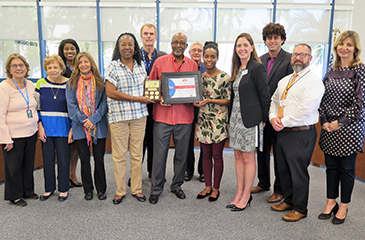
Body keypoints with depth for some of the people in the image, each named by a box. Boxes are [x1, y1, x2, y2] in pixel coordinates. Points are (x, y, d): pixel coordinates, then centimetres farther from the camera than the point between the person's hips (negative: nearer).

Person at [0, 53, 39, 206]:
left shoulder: (30, 85, 6)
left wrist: (38, 125, 9)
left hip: (31, 133, 6)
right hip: (13, 135, -5)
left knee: (29, 164, 16)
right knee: (14, 166, 7)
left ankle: (28, 191, 34)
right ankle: (15, 196, 24)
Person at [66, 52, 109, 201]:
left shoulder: (100, 82, 3)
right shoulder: (72, 83, 5)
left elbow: (104, 102, -3)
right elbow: (71, 105, -1)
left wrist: (93, 119, -14)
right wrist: (84, 121, -11)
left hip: (99, 126, -1)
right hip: (80, 127, 1)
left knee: (99, 159, 6)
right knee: (84, 159, 7)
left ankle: (101, 189, 20)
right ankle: (88, 190, 21)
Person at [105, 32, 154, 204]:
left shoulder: (140, 65, 8)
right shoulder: (113, 67, -7)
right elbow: (110, 92, -15)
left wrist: (150, 97, 0)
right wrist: (137, 98, -15)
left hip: (139, 115, 4)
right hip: (118, 116, -4)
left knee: (137, 154, 10)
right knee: (119, 156, 4)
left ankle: (136, 189, 25)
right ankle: (120, 191, 21)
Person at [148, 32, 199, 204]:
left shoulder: (192, 64, 9)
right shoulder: (160, 62, 4)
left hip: (184, 115, 2)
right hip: (163, 114, -2)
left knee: (182, 154, 11)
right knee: (159, 154, 1)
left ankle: (176, 185, 29)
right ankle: (156, 189, 16)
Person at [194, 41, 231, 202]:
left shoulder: (224, 77, -7)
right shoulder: (200, 77, 9)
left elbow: (229, 100, -9)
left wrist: (210, 101, -18)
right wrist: (197, 102, -5)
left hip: (218, 121, -5)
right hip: (203, 119, 5)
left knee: (217, 155, 3)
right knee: (206, 154, 11)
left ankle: (216, 188, 17)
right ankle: (207, 187, 23)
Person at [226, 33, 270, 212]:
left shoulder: (257, 68, -11)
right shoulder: (237, 69, 13)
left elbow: (265, 96, -11)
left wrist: (263, 119, -7)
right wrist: (230, 120, 14)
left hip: (250, 119, -8)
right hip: (235, 117, 8)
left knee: (248, 157, 2)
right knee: (238, 156, 12)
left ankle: (246, 196, 15)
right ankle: (239, 193, 23)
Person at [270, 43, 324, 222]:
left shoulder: (314, 82, -9)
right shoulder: (284, 80, 16)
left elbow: (305, 109, -20)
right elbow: (274, 100, 17)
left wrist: (284, 122, -15)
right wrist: (273, 118, -2)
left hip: (301, 134, -7)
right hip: (282, 132, 8)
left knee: (298, 172, 2)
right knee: (283, 170, 17)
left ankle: (300, 209, 20)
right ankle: (289, 201, 36)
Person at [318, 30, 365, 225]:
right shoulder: (331, 70, 9)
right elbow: (323, 97, 9)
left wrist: (341, 122, -13)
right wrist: (324, 121, -2)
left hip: (349, 127, -5)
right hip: (329, 127, 5)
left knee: (346, 168, 6)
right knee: (331, 165, 12)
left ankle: (344, 206, 21)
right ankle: (331, 201, 26)